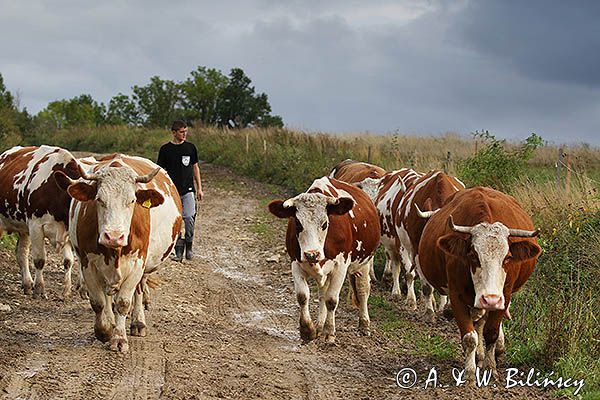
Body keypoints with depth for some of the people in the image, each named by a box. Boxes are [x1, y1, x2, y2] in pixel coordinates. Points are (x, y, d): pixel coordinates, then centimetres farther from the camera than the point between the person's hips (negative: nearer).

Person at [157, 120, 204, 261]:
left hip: (188, 190, 0)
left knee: (189, 218, -15)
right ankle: (178, 250, 9)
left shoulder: (190, 147, 7)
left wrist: (199, 188, 11)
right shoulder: (165, 149, 2)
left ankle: (189, 245, 5)